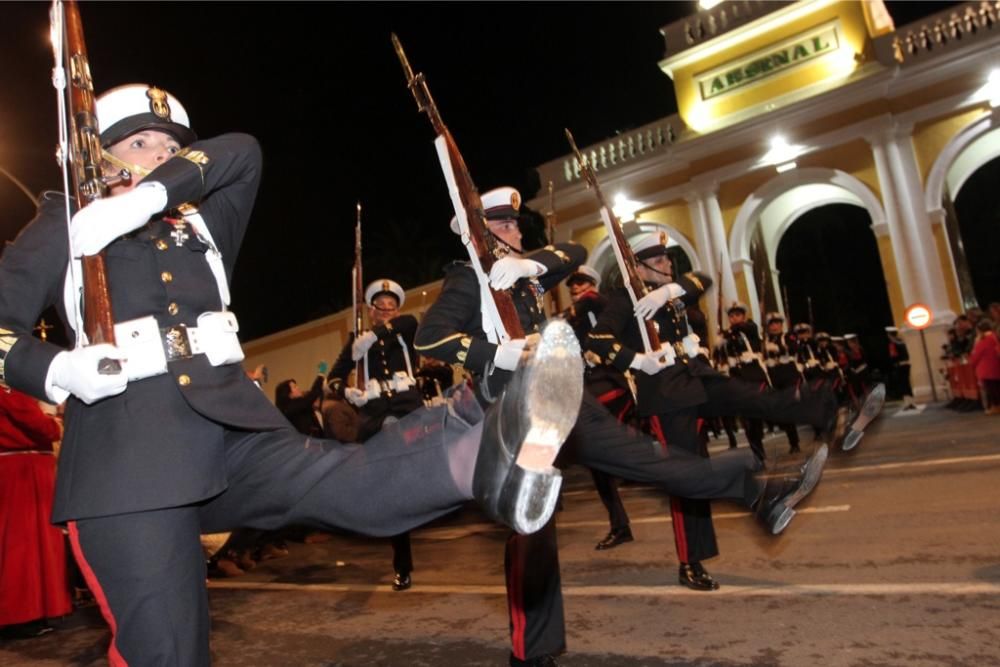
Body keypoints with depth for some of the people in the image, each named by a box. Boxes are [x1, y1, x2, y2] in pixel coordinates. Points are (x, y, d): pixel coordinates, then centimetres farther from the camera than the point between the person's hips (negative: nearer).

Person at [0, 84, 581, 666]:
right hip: (128, 455, -2)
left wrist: (149, 195, -8)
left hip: (231, 427, 3)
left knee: (341, 480, -29)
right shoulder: (63, 228, 14)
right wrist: (57, 371, -12)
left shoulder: (202, 224, 23)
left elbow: (242, 153, 6)